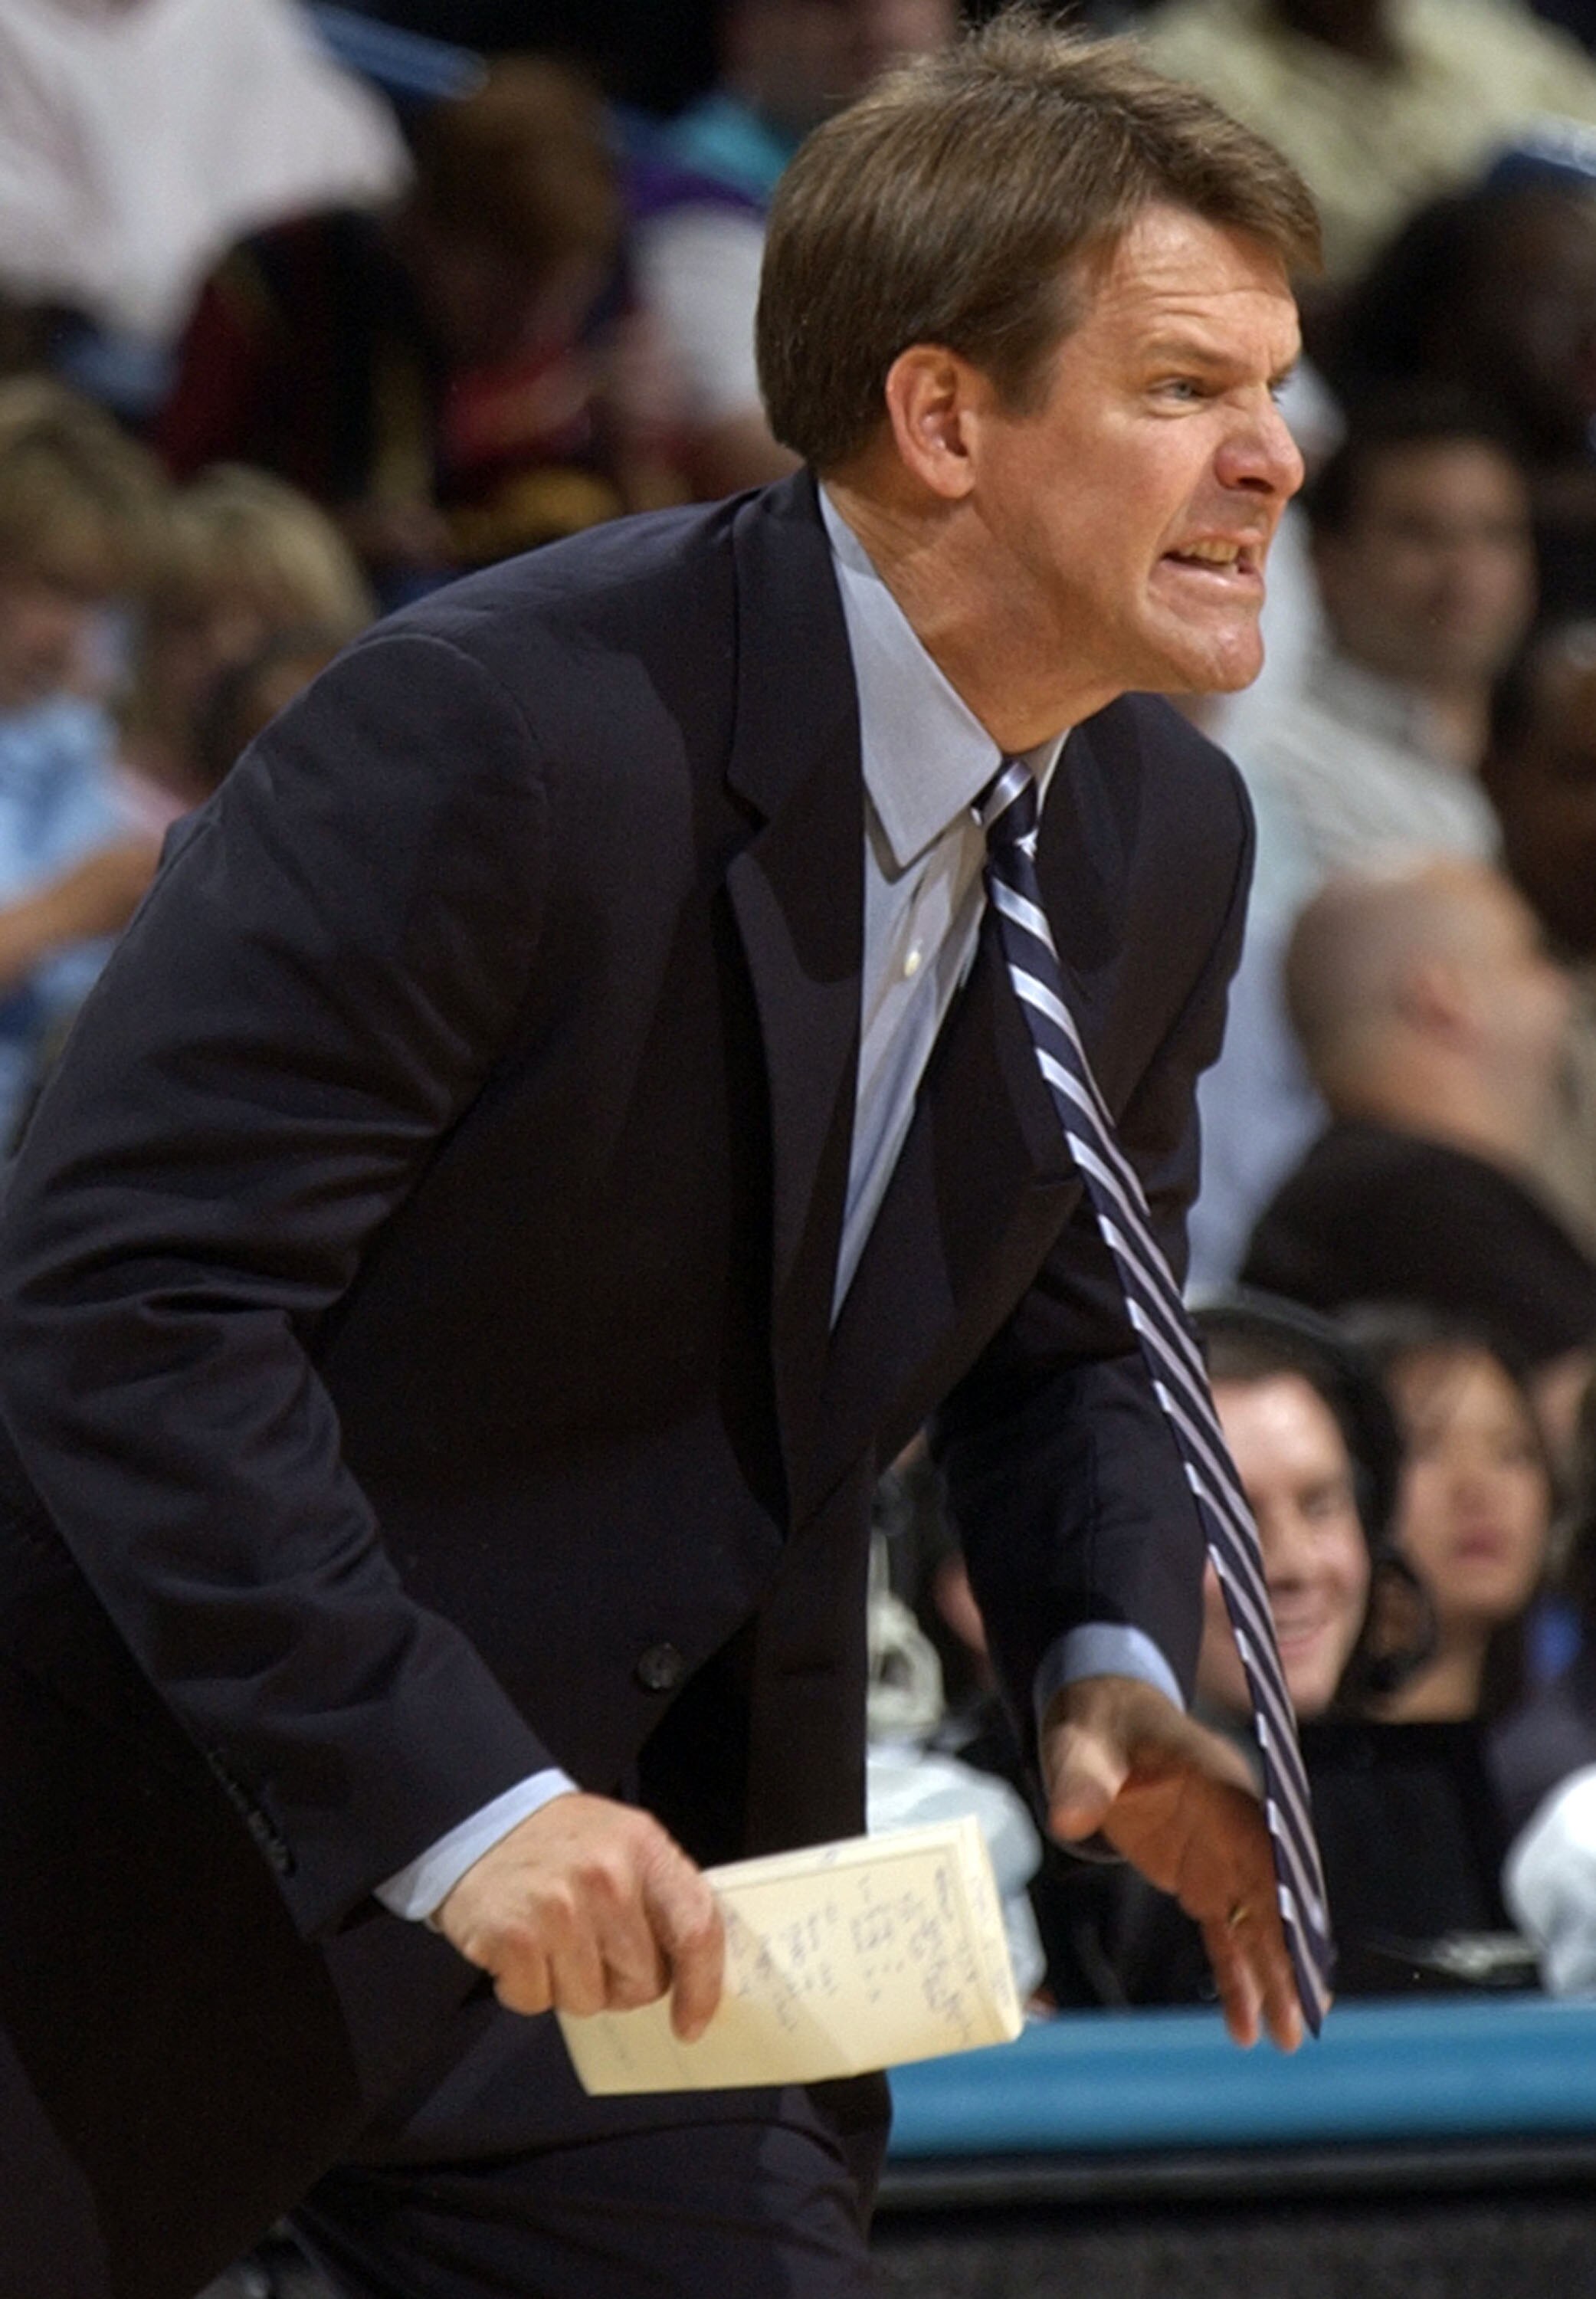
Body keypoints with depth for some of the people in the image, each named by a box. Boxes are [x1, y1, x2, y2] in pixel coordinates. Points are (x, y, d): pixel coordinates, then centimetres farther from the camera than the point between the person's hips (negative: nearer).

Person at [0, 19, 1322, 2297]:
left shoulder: (1164, 838, 2)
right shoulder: (495, 731, -23)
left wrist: (1115, 1664, -4)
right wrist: (450, 1802, -30)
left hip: (650, 1903, 6)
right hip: (184, 1840, -6)